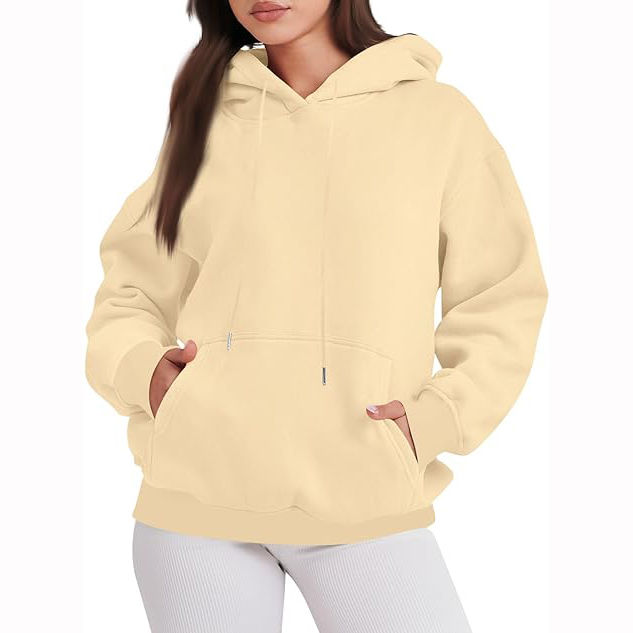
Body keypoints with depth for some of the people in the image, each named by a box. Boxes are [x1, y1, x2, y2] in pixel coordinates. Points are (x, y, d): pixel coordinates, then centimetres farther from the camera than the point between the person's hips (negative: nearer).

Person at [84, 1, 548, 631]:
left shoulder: (437, 115, 5)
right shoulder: (205, 118, 12)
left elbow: (502, 303, 7)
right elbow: (130, 289, 16)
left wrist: (436, 417, -6)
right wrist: (140, 367, -3)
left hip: (364, 504, -1)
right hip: (196, 495, 2)